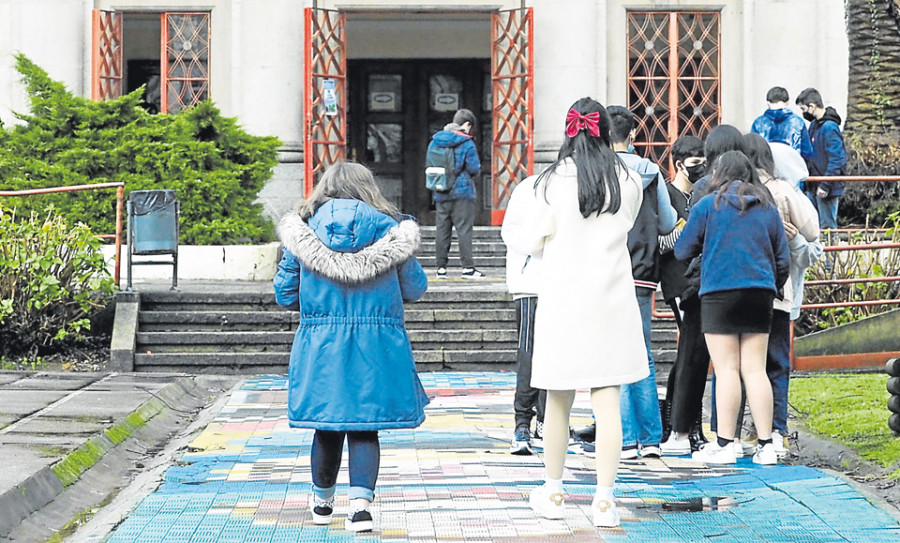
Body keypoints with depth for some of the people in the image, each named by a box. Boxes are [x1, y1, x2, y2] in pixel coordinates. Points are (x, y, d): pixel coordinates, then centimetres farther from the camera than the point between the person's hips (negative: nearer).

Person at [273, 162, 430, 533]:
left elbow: (285, 294, 4)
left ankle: (322, 501, 29)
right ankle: (360, 503, -9)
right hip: (377, 345, -1)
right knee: (364, 428, 4)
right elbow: (415, 289, 7)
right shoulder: (389, 231, -1)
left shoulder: (304, 230, 1)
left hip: (320, 345, 1)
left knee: (328, 426, 14)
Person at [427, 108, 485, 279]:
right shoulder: (466, 143, -9)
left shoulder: (435, 141, 8)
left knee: (441, 229, 8)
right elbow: (475, 169, -10)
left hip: (440, 194, 5)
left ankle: (441, 266, 10)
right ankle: (468, 267, -6)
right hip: (462, 193, -5)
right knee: (464, 229, -4)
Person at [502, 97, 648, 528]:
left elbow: (534, 242, -3)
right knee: (607, 401, 1)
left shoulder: (551, 182, -7)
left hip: (563, 301, -1)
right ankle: (604, 498, -2)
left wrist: (514, 232, 18)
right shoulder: (629, 183, 1)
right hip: (612, 300, 1)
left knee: (558, 401, 11)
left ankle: (553, 493, 23)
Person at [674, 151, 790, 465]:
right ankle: (765, 445, 3)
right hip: (760, 294, 4)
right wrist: (771, 288, 28)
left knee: (727, 370, -3)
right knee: (755, 369, 5)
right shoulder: (768, 208, 12)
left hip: (719, 291, -4)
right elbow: (783, 260, 14)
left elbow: (682, 251, 4)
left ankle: (724, 444, -2)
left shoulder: (707, 205, 0)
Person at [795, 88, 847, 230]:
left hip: (826, 190, -9)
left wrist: (825, 185, -22)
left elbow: (836, 159, -20)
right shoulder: (814, 125, 13)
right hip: (813, 188, 10)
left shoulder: (830, 127, -16)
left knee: (827, 226, -3)